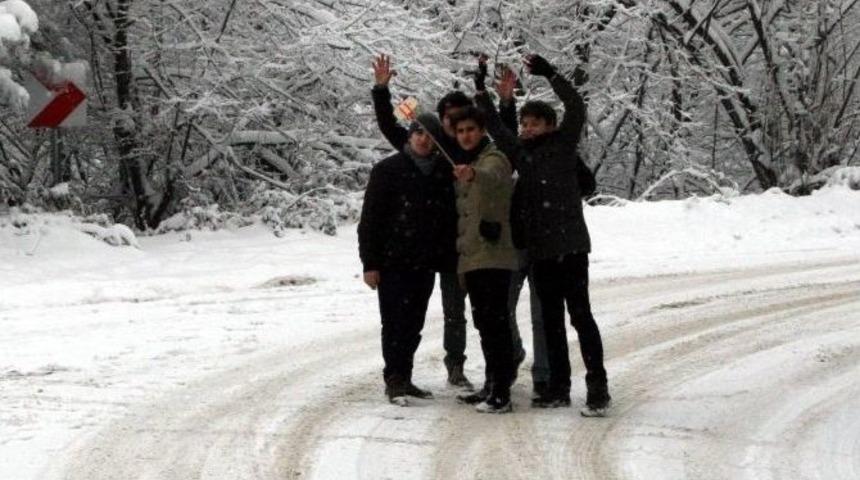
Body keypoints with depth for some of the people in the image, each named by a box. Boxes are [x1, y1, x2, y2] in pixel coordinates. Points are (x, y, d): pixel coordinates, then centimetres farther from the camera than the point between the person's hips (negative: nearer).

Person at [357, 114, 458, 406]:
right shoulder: (388, 170, -3)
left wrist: (450, 260, 0)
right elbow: (370, 218, -5)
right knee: (395, 322, -6)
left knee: (413, 325, 9)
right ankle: (394, 381, -2)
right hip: (393, 262, -4)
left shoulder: (443, 173, 8)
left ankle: (404, 379, 17)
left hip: (426, 263, 4)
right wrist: (370, 262, -9)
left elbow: (451, 219, 12)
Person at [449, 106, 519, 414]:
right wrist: (460, 258, 24)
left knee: (495, 321, -13)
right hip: (471, 258, 9)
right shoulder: (464, 166, 20)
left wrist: (473, 175, -55)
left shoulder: (494, 159, -8)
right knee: (484, 322, 14)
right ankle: (491, 386, 23)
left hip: (494, 257, -9)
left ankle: (502, 393, -15)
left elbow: (491, 177, -33)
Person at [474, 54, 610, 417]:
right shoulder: (520, 152, 14)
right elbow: (494, 126, 26)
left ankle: (597, 387, -7)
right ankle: (558, 387, 16)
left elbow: (576, 108, -13)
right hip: (541, 249, 6)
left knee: (580, 314, -8)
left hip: (570, 245, -6)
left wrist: (549, 74, -14)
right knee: (551, 319, 10)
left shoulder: (563, 145, -1)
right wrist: (482, 92, 20)